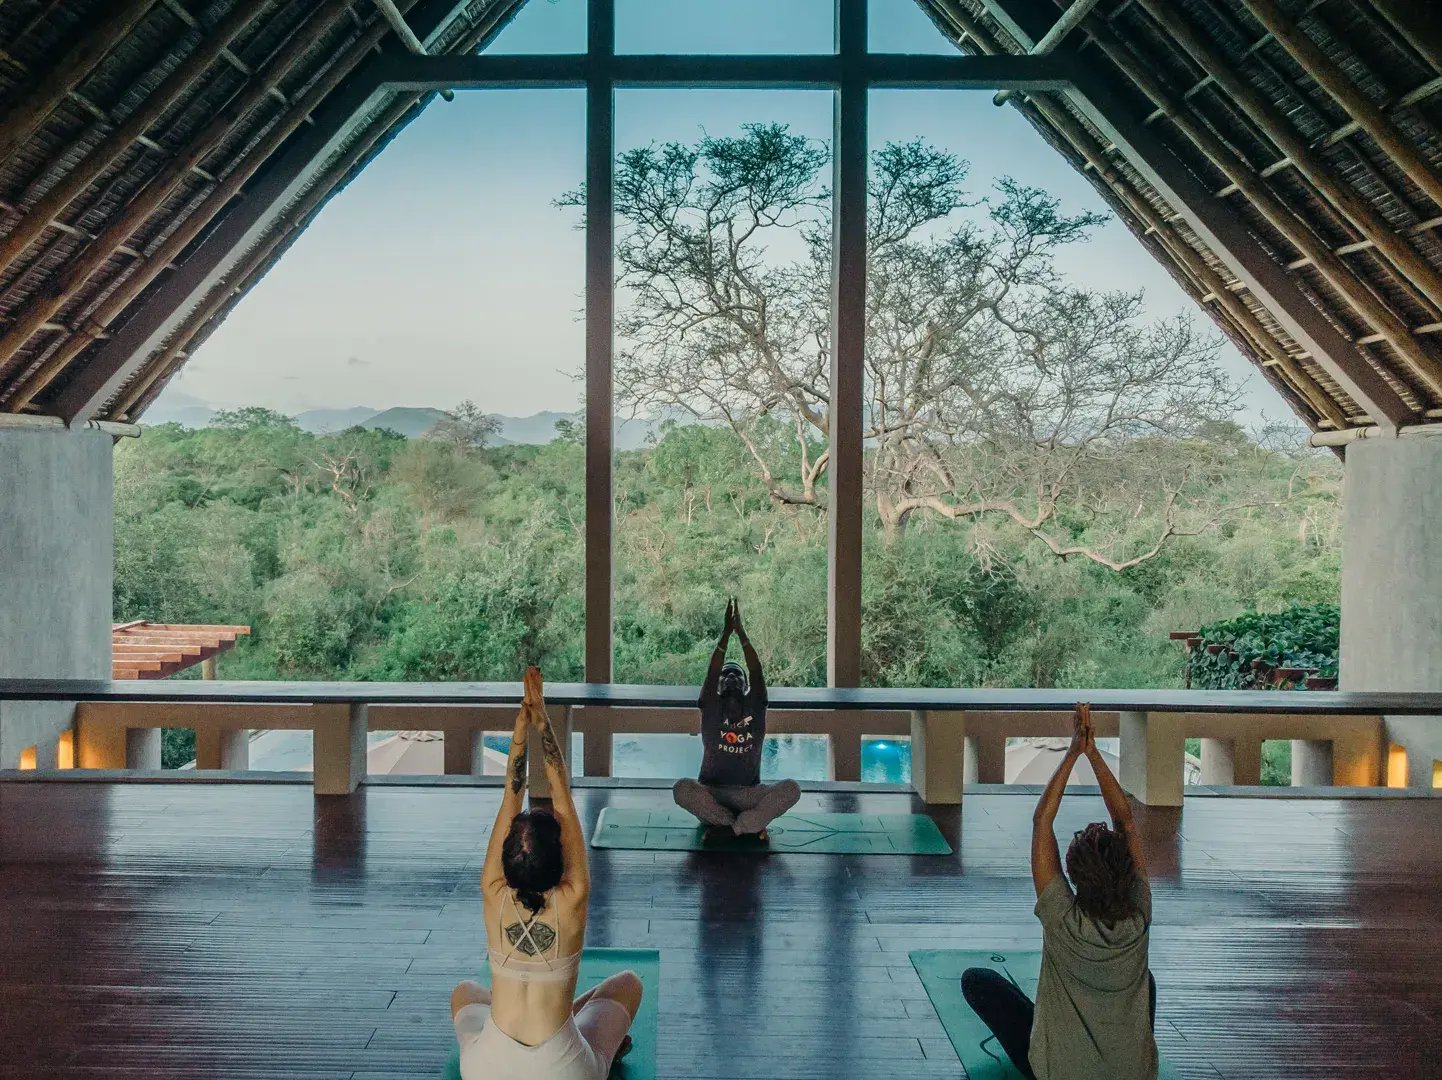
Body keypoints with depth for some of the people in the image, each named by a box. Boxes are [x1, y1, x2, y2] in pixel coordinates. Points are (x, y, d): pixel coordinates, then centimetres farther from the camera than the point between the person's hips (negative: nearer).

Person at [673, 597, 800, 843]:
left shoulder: (755, 709, 6)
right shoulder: (711, 710, 3)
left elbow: (756, 671, -6)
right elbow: (712, 671, -10)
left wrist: (740, 631, -11)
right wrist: (727, 631, -14)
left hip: (748, 795, 1)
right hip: (711, 794, -1)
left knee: (791, 789, -27)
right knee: (683, 788, -35)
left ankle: (726, 826, -24)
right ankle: (750, 825, -23)